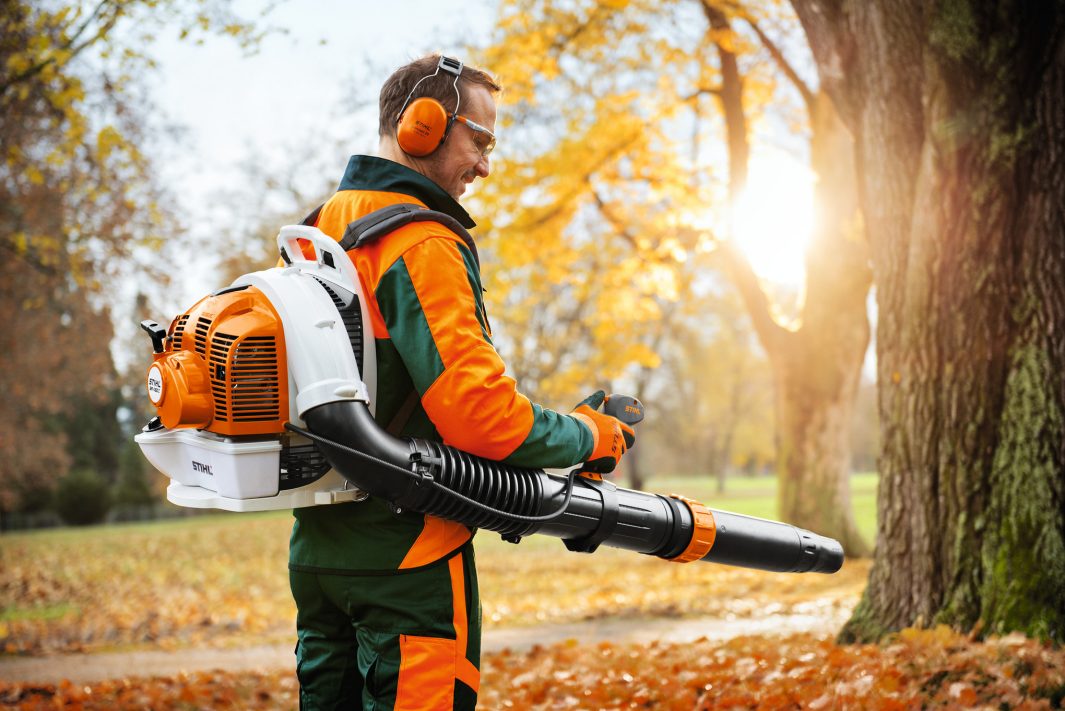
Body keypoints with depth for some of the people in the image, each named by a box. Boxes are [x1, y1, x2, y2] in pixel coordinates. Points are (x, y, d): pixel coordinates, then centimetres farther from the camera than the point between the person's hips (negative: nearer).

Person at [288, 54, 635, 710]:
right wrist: (593, 436, -8)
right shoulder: (420, 245, -16)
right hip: (405, 555, -9)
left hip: (317, 547, 9)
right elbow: (477, 409, -22)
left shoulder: (317, 232, 14)